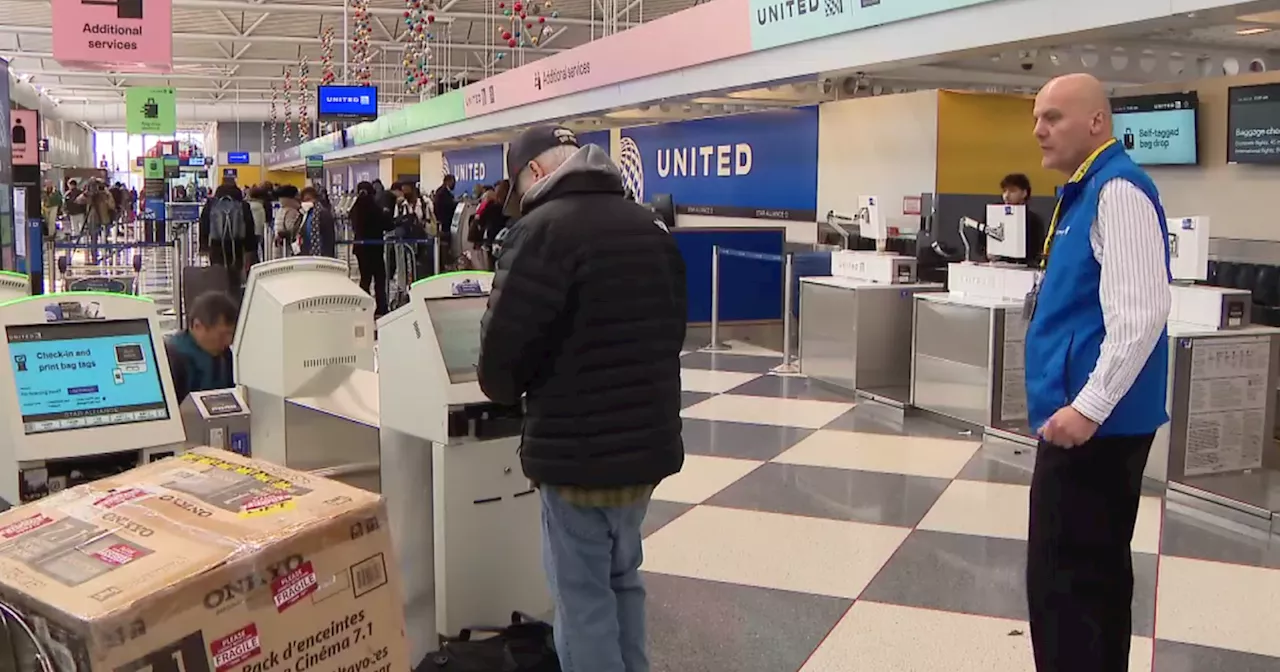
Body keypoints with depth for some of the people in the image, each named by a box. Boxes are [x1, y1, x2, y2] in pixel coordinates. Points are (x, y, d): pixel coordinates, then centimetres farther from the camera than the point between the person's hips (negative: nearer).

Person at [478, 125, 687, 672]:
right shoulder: (649, 228, 10)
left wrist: (506, 390, 4)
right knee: (622, 578, 22)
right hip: (649, 440, 8)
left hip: (579, 447, -8)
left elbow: (504, 338, -17)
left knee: (583, 596, 4)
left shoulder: (544, 228, -14)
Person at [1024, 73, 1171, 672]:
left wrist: (1089, 406, -26)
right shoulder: (1085, 191, 14)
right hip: (1087, 416, 10)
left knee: (1063, 576, -4)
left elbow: (1140, 313, -25)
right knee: (1095, 568, 19)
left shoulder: (1118, 191, -16)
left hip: (1093, 422, -10)